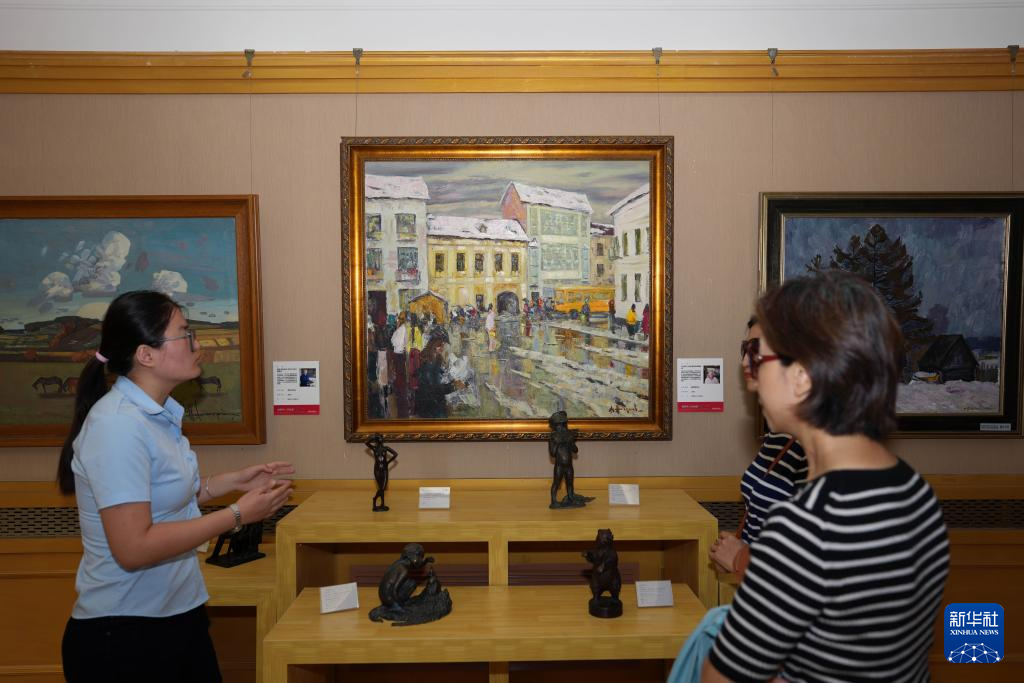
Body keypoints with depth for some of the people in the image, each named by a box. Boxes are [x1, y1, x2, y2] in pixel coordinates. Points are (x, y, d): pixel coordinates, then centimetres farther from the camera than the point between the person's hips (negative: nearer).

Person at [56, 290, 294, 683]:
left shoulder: (156, 413, 4)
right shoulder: (118, 426, -24)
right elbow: (133, 548, -26)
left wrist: (233, 481, 5)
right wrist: (237, 515, -21)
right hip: (125, 634, -8)